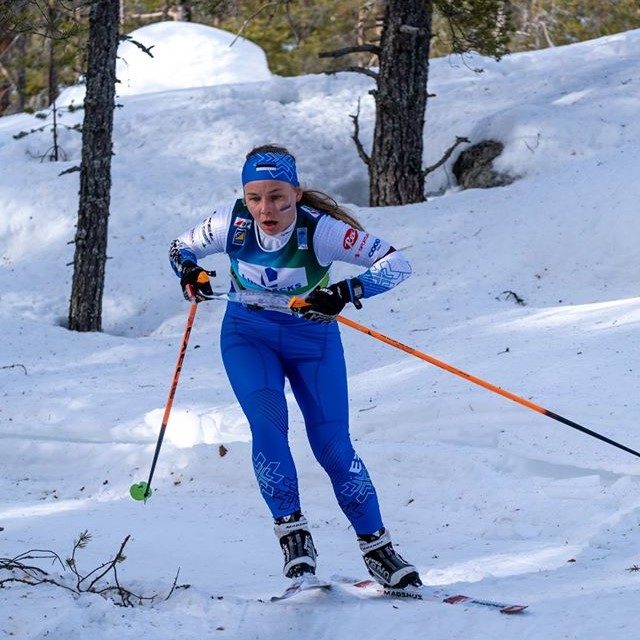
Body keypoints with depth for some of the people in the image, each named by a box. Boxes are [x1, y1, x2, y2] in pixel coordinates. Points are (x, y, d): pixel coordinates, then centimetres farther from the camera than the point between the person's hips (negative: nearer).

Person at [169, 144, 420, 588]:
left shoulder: (321, 230, -27)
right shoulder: (232, 223, -20)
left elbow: (397, 264, -27)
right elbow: (181, 248, 0)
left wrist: (346, 293, -41)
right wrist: (190, 273, -23)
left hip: (312, 338, -1)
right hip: (249, 335, 1)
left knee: (332, 444, -5)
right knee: (267, 423, -23)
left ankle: (377, 546, 7)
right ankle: (292, 531, -14)